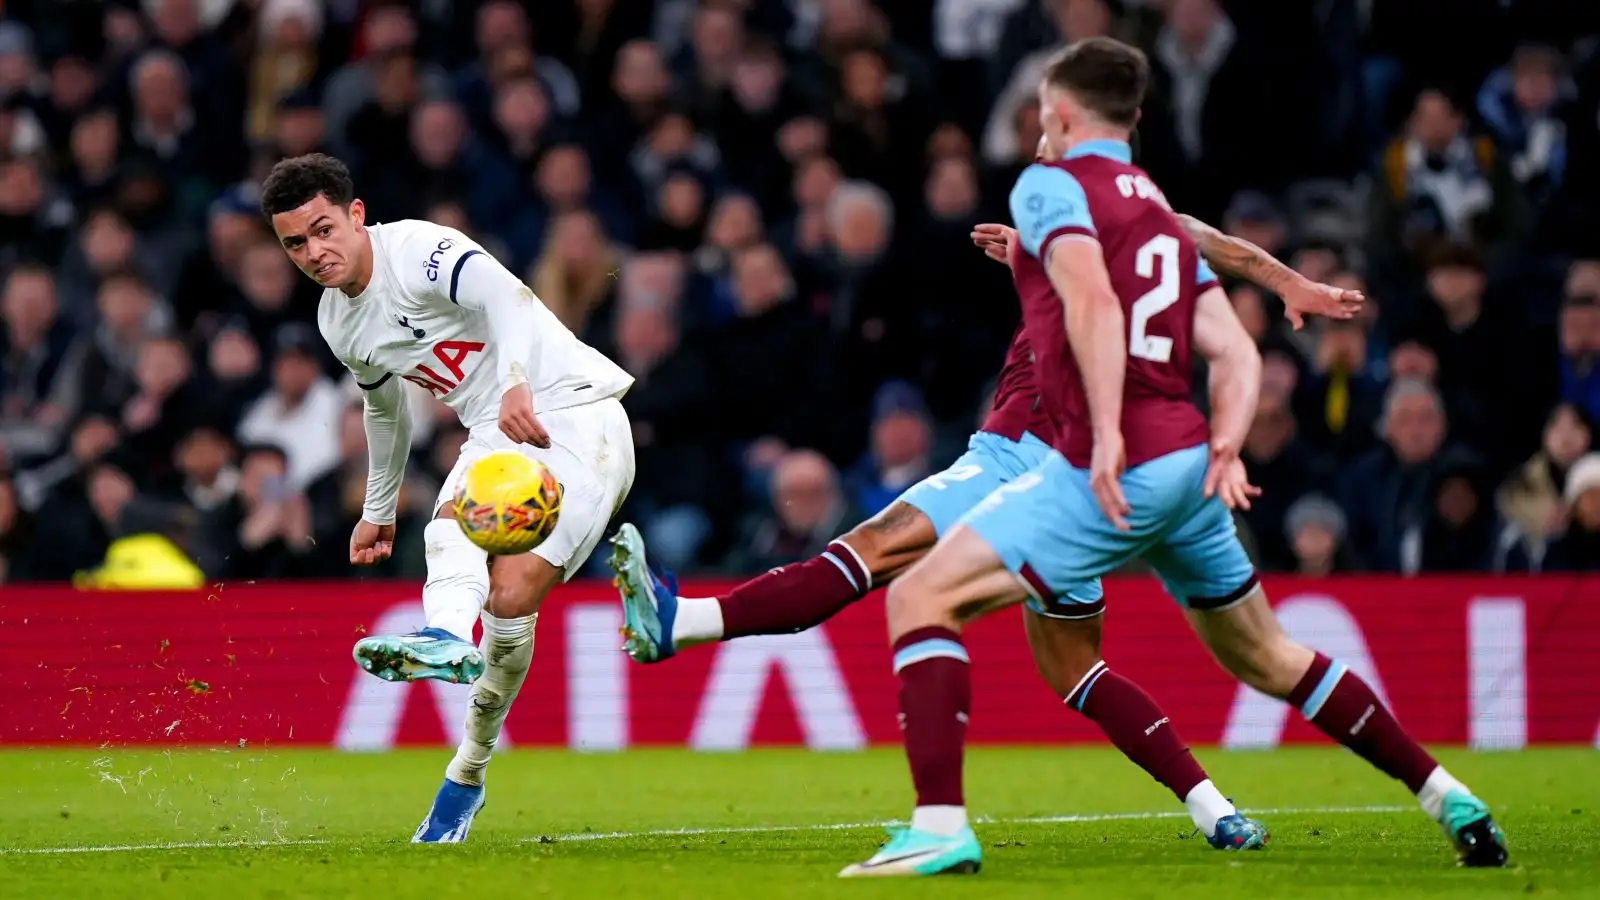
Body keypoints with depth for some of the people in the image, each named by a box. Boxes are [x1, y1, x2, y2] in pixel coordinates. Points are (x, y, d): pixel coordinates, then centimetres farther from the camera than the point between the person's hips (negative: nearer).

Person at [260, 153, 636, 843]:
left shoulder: (419, 253, -16)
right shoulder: (337, 322, 11)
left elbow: (509, 299, -34)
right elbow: (385, 407, 31)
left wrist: (517, 383, -52)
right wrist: (378, 510, 40)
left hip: (571, 412, -7)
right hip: (495, 436, 7)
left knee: (510, 598, -19)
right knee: (451, 525, -28)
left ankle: (467, 772, -14)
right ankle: (448, 639, -54)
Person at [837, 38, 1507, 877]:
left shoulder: (1050, 186, -2)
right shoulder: (1162, 212, 22)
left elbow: (1092, 303, -20)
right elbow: (1235, 353, 14)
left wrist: (1107, 435, -26)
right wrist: (1223, 447, 1)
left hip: (1114, 468, -8)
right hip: (1188, 470, 8)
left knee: (920, 598, -6)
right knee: (1267, 659, 23)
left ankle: (940, 828, -20)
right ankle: (1450, 799, 26)